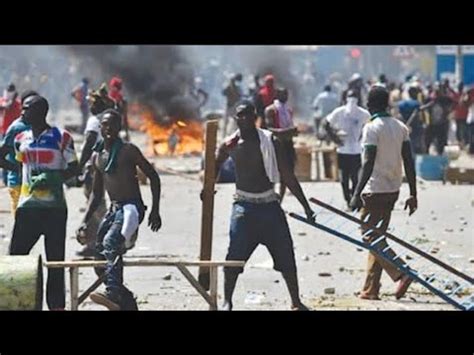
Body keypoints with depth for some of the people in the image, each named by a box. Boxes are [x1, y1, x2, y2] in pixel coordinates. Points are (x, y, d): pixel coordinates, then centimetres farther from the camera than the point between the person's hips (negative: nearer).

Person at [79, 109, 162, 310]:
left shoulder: (128, 151, -4)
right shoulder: (97, 157, 15)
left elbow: (153, 176, -2)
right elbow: (97, 193, 23)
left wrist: (155, 210, -7)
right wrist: (86, 220, 15)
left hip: (131, 208, -8)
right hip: (114, 209, 8)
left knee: (111, 243, -30)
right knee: (100, 252, 6)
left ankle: (114, 294, -42)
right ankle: (124, 299, 19)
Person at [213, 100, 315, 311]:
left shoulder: (270, 142, -2)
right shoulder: (230, 145, -2)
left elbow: (287, 176, 1)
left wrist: (305, 205, 1)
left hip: (269, 204, 1)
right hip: (244, 205, -1)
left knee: (286, 255, 2)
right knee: (234, 257, -10)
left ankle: (296, 301, 13)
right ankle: (227, 301, 1)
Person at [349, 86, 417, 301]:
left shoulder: (372, 128, -13)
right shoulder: (400, 127, 8)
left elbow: (368, 164, -20)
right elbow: (409, 162, 6)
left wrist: (357, 194, -19)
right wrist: (413, 194, 9)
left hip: (374, 191, -7)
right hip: (393, 190, 7)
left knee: (371, 237, -1)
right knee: (376, 237, 13)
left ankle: (401, 273, -18)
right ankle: (371, 289, 12)